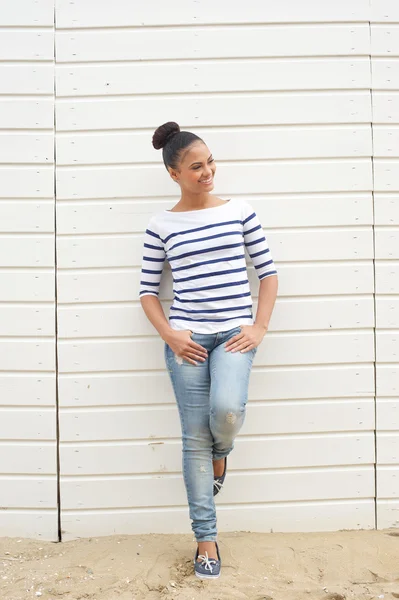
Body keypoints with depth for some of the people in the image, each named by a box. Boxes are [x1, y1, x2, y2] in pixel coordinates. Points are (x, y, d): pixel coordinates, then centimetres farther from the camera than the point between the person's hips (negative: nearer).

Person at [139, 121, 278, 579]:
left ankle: (220, 452, 14)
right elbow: (147, 291, 8)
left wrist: (259, 327, -2)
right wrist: (170, 335, -6)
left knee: (227, 409, -26)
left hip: (234, 333, 0)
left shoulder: (240, 211, 4)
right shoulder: (161, 225, 3)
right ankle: (206, 540, 16)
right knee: (195, 436, 2)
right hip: (187, 338, 0)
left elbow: (268, 272, 8)